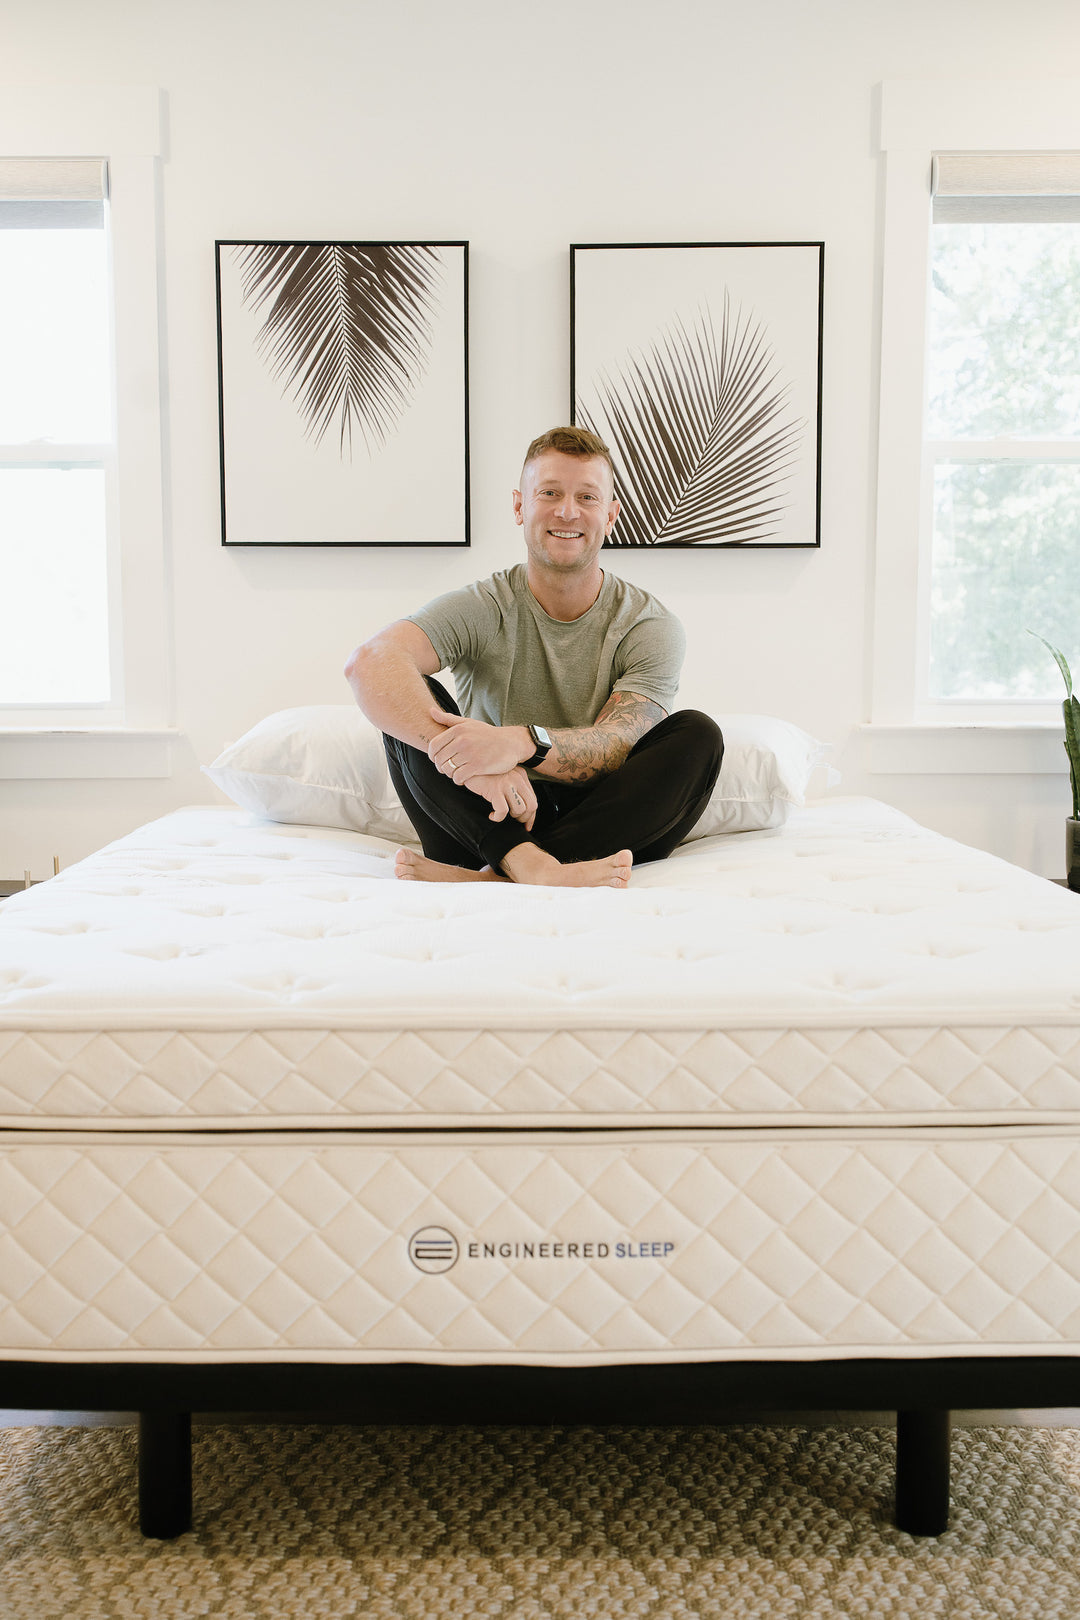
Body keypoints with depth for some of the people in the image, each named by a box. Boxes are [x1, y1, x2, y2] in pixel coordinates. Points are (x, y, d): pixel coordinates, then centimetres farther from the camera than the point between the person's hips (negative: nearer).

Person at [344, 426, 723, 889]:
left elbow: (618, 747, -18)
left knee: (697, 733, -22)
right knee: (415, 697, -18)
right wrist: (465, 756, -43)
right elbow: (369, 664, -25)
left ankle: (494, 876, -36)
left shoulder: (650, 625, -3)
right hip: (492, 825, 0)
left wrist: (523, 742, -40)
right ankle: (532, 865, -42)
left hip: (605, 832, 1)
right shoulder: (479, 609, -5)